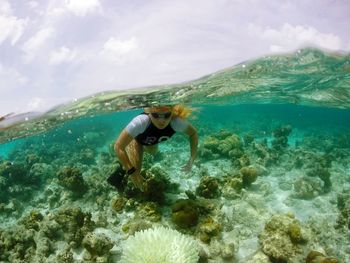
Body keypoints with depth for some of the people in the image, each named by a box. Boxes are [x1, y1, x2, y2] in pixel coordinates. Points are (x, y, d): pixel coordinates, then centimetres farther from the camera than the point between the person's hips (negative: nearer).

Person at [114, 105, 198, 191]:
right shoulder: (140, 122, -50)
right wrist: (131, 171, -41)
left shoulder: (176, 122, -41)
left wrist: (192, 159, -27)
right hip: (135, 138, -4)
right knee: (135, 170, -9)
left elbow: (193, 133, -19)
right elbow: (118, 147, -42)